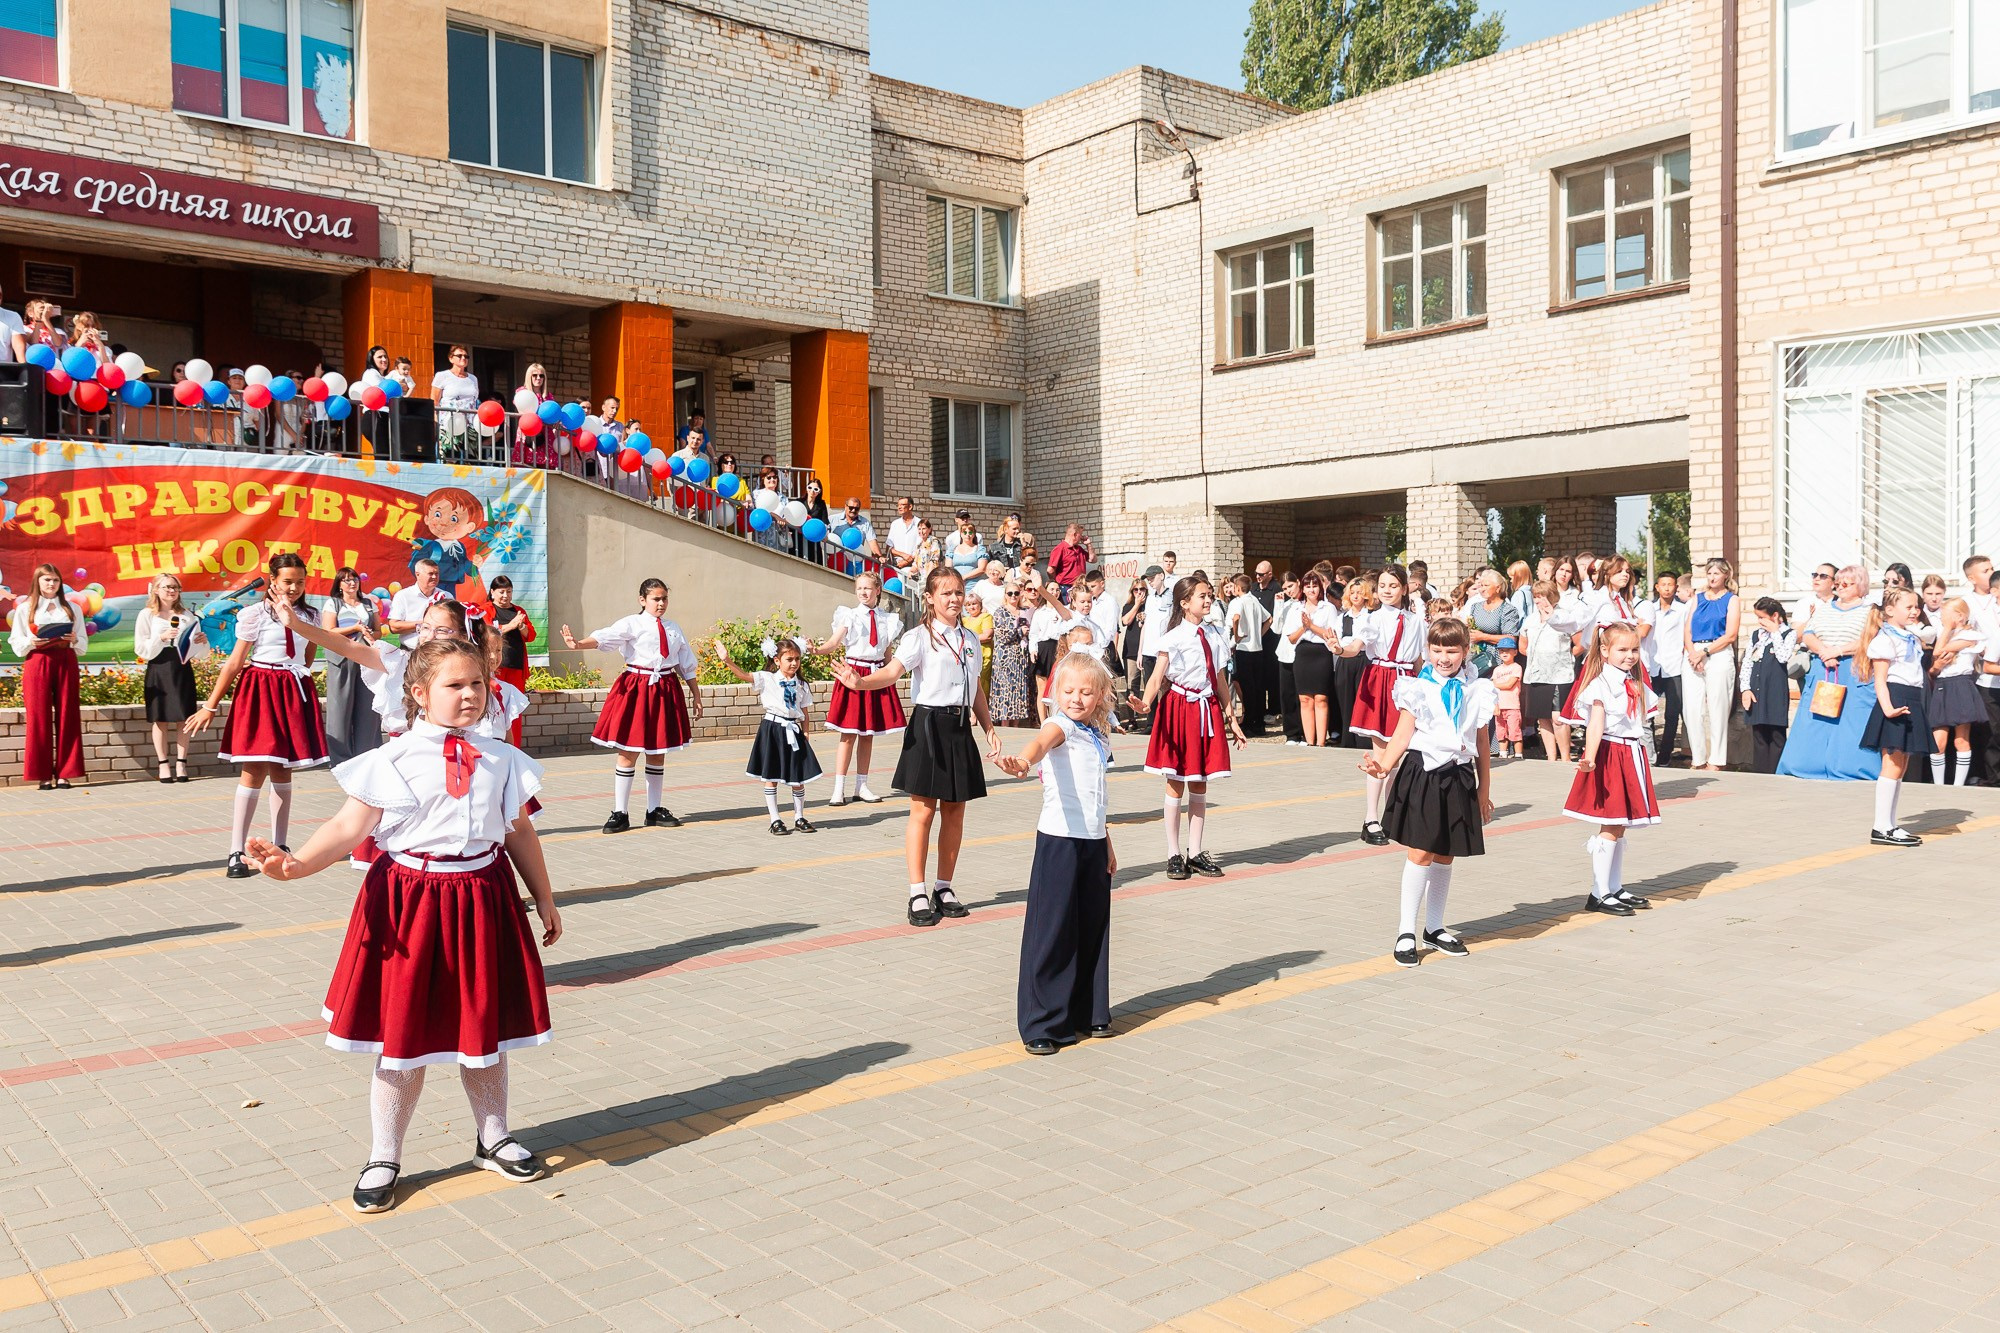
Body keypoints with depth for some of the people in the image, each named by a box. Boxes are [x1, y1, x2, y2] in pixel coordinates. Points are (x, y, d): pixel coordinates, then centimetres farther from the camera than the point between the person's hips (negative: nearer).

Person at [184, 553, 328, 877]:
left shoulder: (308, 616, 9)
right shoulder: (254, 615, -4)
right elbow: (235, 663, -5)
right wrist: (211, 706, -5)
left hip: (294, 693, 4)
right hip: (259, 691, -4)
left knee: (282, 772, 9)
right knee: (255, 771, -8)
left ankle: (280, 847, 15)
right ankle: (236, 854, -4)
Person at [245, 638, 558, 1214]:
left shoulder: (502, 761, 5)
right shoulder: (393, 762, -7)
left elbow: (520, 831, 14)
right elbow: (348, 827, -13)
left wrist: (544, 898, 18)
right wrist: (296, 862, -31)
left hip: (483, 901, 3)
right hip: (409, 901, -3)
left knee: (486, 1029, 15)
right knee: (403, 1037, 6)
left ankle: (492, 1138, 35)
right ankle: (383, 1157, 24)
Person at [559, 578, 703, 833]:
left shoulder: (673, 629, 10)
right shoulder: (631, 624, -4)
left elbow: (687, 665, 17)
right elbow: (604, 637, -21)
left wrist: (696, 696, 18)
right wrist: (578, 644, -40)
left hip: (666, 690, 4)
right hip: (636, 688, -4)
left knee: (657, 754, 11)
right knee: (628, 753, -1)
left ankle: (655, 810, 22)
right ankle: (620, 813, 6)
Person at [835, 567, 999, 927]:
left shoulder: (970, 640, 13)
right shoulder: (919, 637, -5)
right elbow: (893, 670, -22)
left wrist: (990, 729, 18)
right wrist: (860, 682, -40)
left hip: (960, 727, 6)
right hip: (928, 725, -6)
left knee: (954, 812, 9)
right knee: (923, 811, -4)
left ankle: (944, 888, 20)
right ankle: (918, 894, 3)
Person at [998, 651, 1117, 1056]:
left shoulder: (1099, 736, 12)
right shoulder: (1060, 727, -10)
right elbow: (1041, 742, -37)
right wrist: (1022, 760, -59)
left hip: (1093, 841, 7)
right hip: (1059, 839, -7)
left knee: (1093, 929, 14)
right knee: (1052, 932, -3)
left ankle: (1088, 1014, 27)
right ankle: (1041, 1025, 6)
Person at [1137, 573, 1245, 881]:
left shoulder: (1215, 638, 9)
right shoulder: (1173, 638, -8)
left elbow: (1219, 681, 16)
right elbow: (1157, 676, -15)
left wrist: (1230, 717, 17)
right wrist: (1146, 702, -34)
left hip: (1208, 710, 5)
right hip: (1178, 708, -5)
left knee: (1200, 785, 9)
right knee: (1176, 783, 1)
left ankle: (1195, 853, 17)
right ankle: (1174, 855, 9)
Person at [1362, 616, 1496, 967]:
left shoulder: (1477, 692, 7)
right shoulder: (1418, 688, 0)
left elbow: (1481, 746, 12)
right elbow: (1403, 734, -8)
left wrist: (1484, 792, 14)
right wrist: (1384, 765, -25)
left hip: (1459, 778, 3)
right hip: (1421, 774, -3)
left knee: (1445, 854, 10)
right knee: (1420, 852, -6)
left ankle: (1435, 928, 23)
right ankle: (1406, 931, 3)